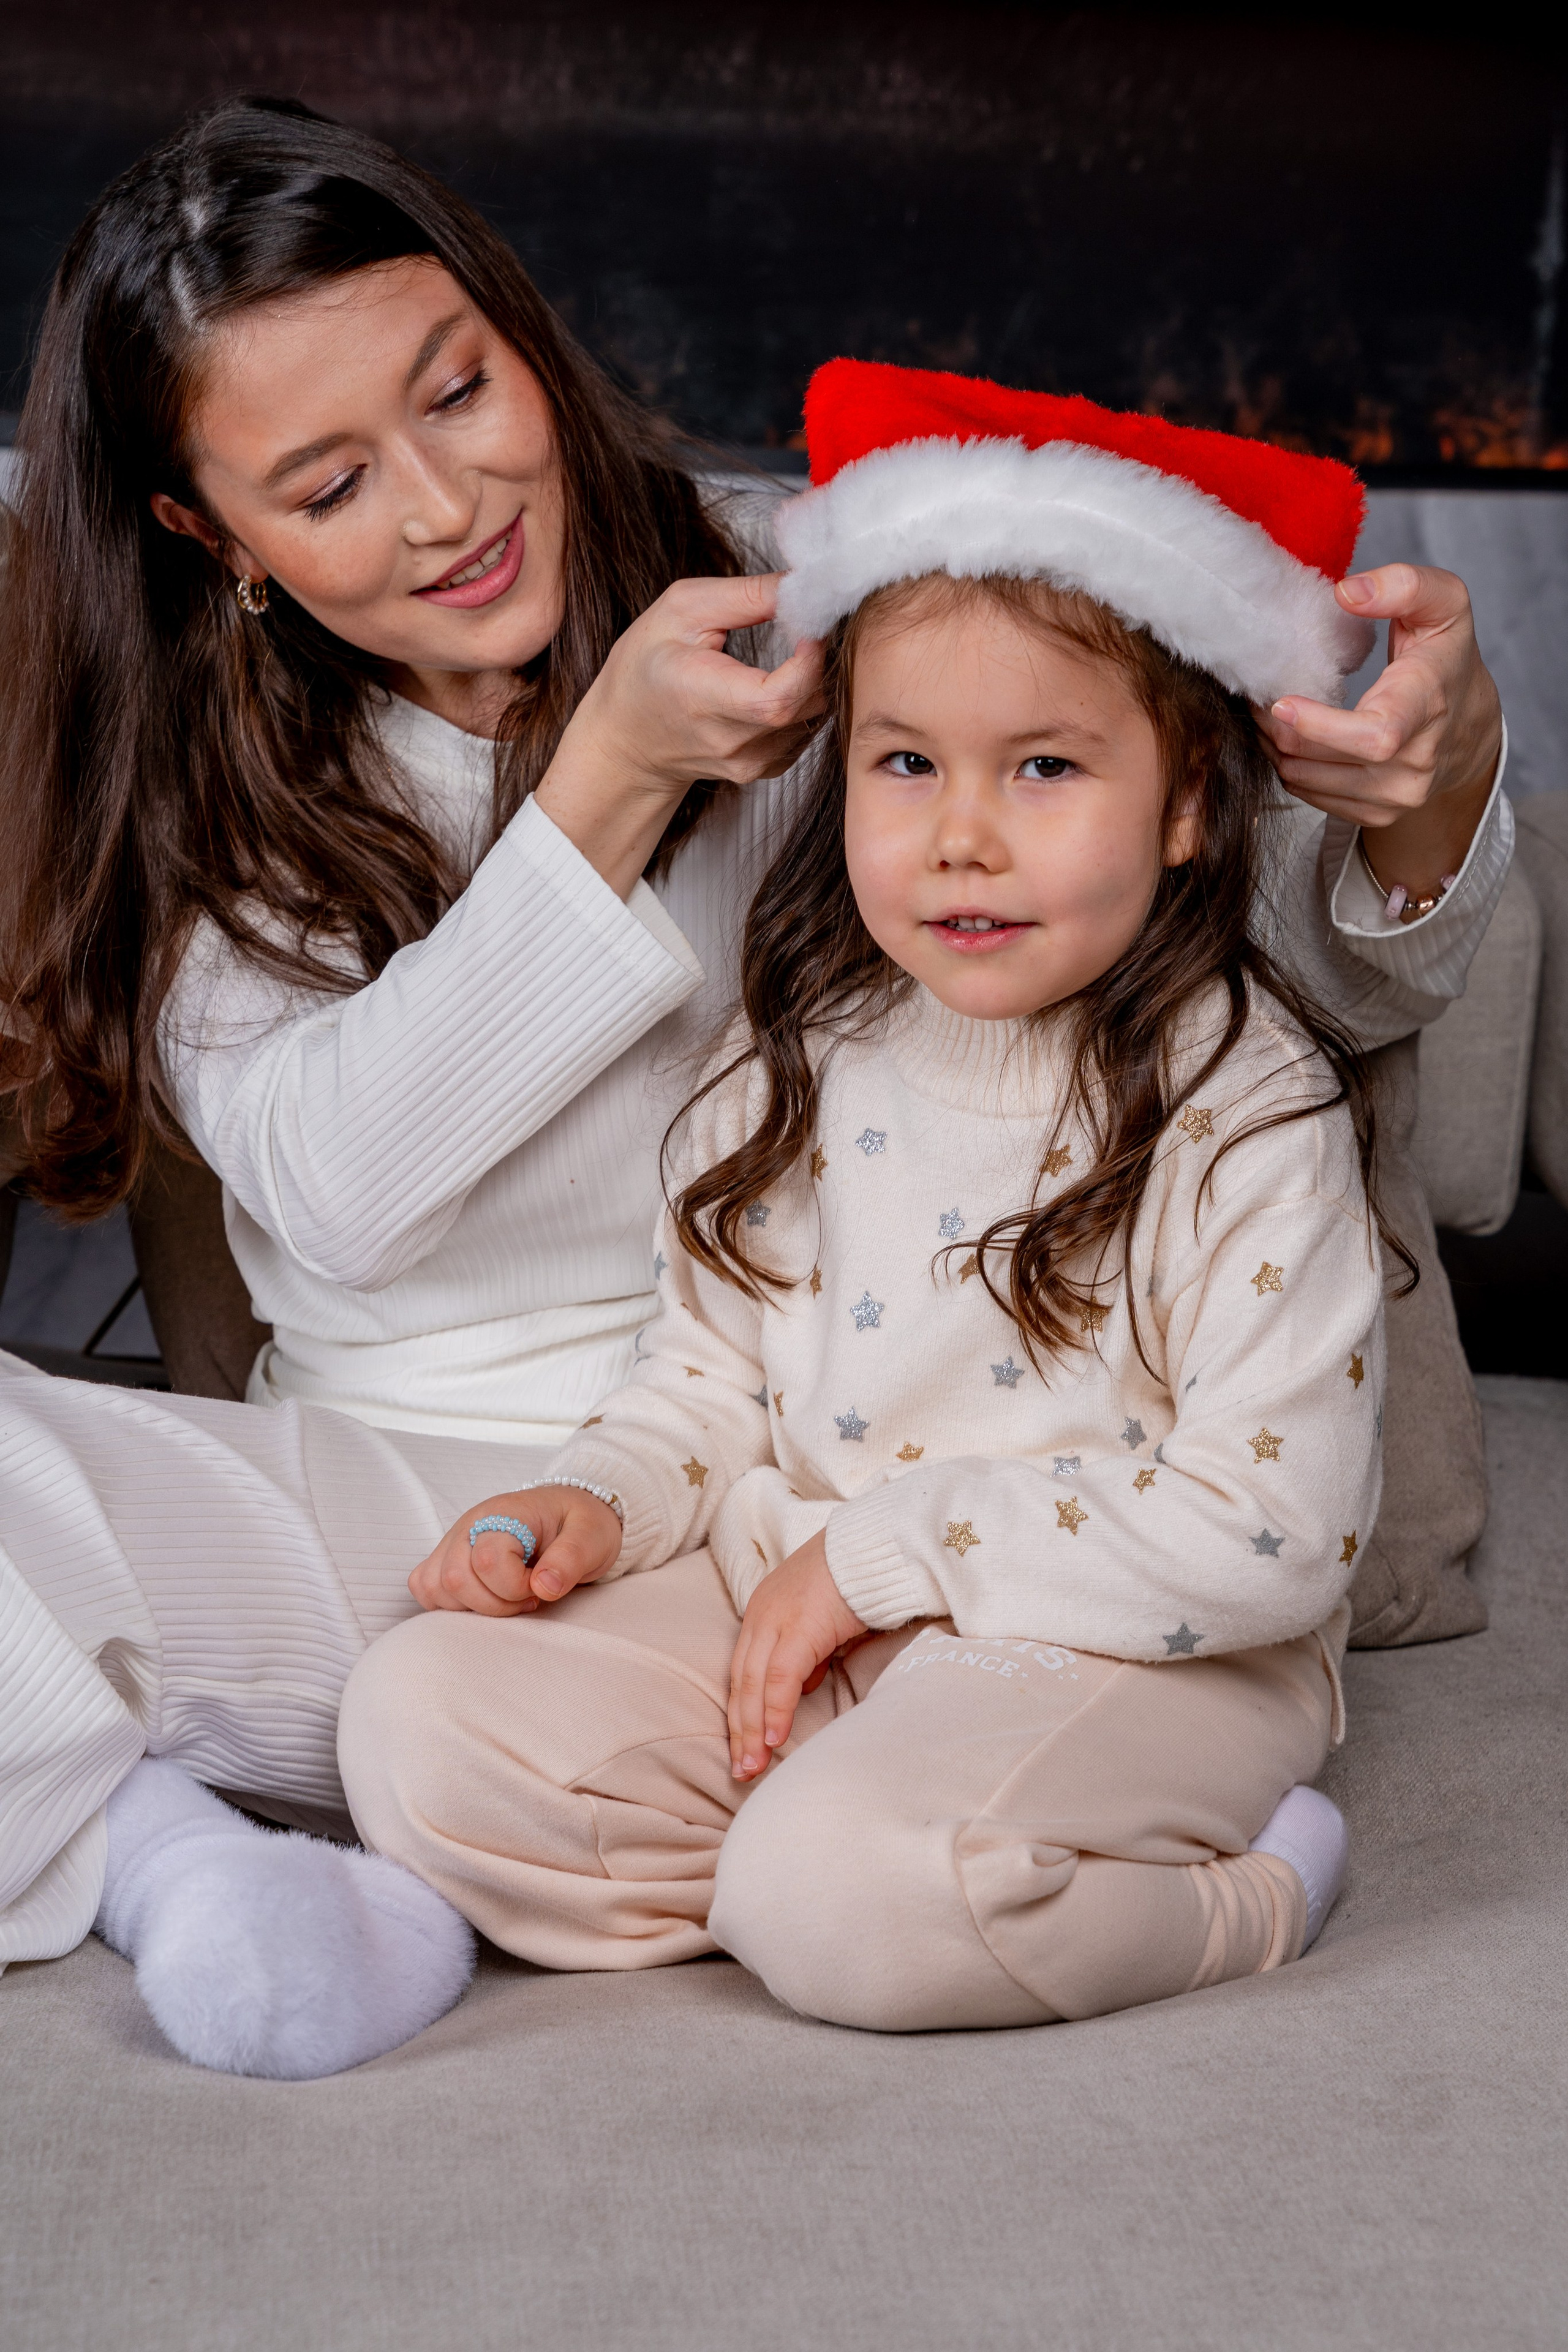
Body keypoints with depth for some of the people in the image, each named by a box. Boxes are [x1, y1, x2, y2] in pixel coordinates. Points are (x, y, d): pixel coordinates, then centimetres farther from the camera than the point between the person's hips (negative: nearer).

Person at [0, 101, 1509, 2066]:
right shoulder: (217, 793, 5)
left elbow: (1324, 977, -6)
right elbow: (335, 1188, -13)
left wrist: (1427, 784, -30)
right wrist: (615, 777, -19)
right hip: (373, 1503, 3)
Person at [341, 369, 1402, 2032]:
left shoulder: (1247, 1109, -13)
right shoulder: (802, 1066, 5)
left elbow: (1272, 1533, -17)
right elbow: (713, 1376, 16)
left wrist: (891, 1544, -16)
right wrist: (598, 1503, -6)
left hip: (1116, 1657, -5)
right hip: (785, 1627, 6)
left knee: (846, 1892, -33)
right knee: (420, 1718, -10)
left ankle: (1223, 1902, -7)